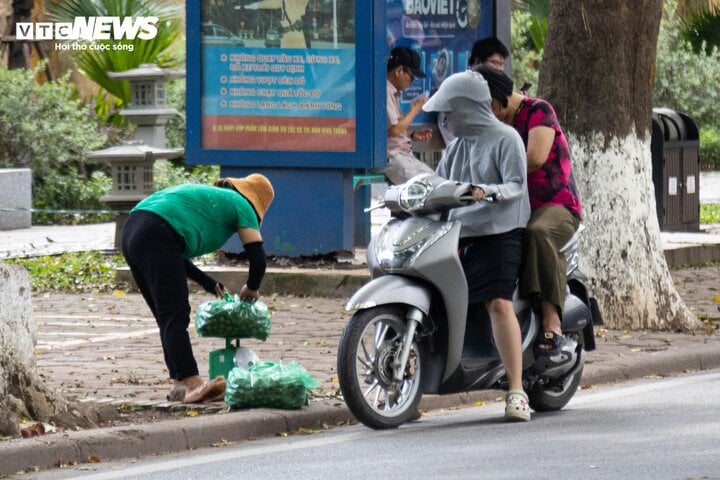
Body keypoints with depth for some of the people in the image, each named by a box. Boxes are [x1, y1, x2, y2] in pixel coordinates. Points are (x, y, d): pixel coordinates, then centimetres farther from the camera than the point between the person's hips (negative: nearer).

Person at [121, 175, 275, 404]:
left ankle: (179, 383, 10)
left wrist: (210, 285, 39)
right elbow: (258, 257, 4)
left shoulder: (208, 196, 35)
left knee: (169, 318, 12)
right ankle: (191, 383, -24)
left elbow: (175, 256, 36)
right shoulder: (240, 205, 13)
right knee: (175, 318, -14)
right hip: (157, 236, -8)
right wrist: (251, 289, 23)